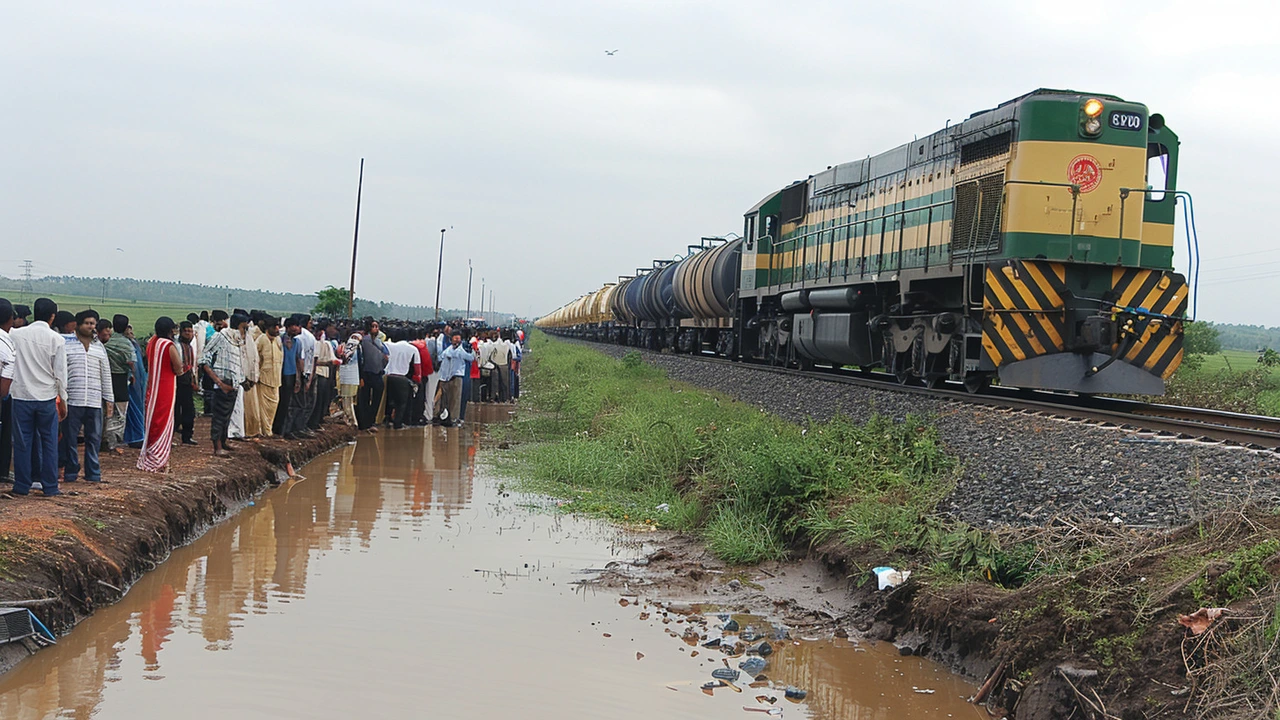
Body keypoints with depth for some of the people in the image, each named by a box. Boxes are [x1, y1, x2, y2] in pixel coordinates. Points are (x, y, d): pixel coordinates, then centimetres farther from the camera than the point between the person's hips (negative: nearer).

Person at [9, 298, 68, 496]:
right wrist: (63, 400, 5)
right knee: (49, 442, 7)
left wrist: (8, 388, 17)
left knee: (22, 442, 7)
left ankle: (22, 485, 11)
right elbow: (60, 373, -3)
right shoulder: (56, 339, -7)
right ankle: (50, 486, 9)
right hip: (47, 397, -1)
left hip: (21, 395, 1)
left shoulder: (16, 335, -2)